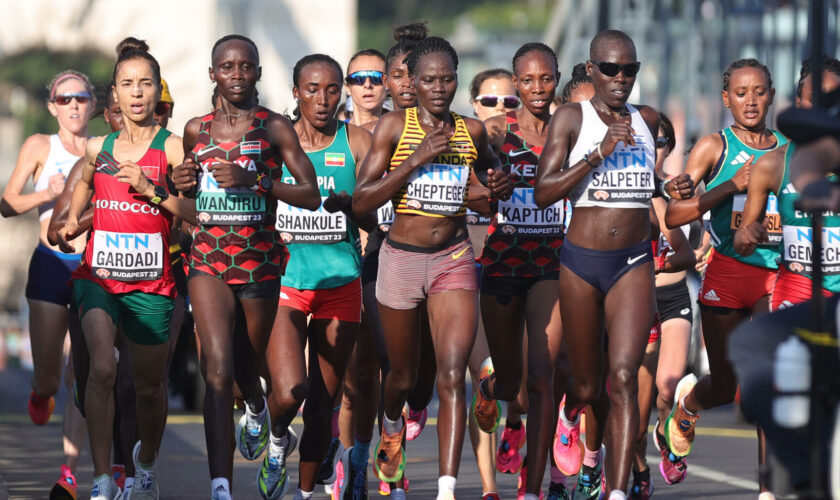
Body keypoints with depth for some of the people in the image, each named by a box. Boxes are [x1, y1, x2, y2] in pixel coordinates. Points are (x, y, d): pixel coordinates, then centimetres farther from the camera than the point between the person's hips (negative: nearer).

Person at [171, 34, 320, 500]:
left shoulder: (274, 127, -2)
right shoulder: (196, 129, 8)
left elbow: (311, 195, -7)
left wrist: (253, 180, -19)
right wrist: (181, 183, 1)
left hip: (259, 260, -1)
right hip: (208, 259, 1)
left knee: (247, 366, 15)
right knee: (217, 368, -17)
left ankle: (256, 409, 55)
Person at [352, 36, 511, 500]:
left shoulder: (471, 131, 3)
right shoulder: (394, 126, -5)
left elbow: (490, 169, 26)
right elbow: (361, 200, -10)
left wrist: (500, 184, 1)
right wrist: (417, 159, -19)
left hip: (454, 259, 1)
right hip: (401, 257, -1)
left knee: (452, 375, -15)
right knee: (404, 375, 16)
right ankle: (391, 427, 52)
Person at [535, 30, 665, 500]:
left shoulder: (648, 120, 8)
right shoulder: (572, 118, -3)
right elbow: (543, 193, -12)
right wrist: (599, 154, -20)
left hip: (634, 264, 1)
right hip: (581, 262, -1)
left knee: (624, 376, -16)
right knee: (588, 385, 10)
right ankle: (572, 409, 49)